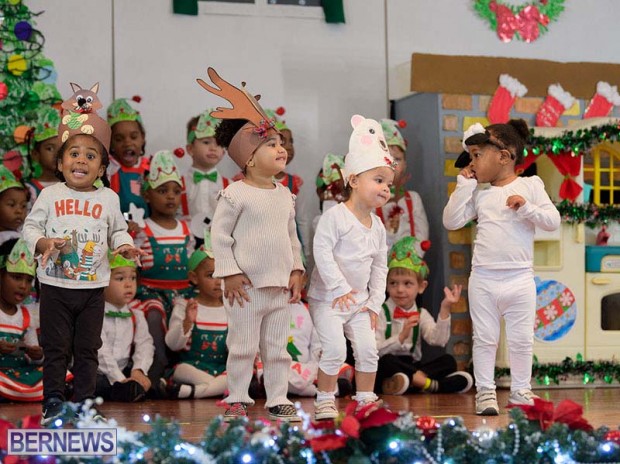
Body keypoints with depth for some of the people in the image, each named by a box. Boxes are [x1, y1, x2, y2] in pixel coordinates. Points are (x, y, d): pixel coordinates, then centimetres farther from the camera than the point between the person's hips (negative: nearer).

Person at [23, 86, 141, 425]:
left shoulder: (108, 199, 3)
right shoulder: (50, 196, -2)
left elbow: (118, 230, 13)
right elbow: (31, 226, 0)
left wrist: (124, 245, -8)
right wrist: (44, 243, -19)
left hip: (93, 286, 2)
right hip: (55, 285, -2)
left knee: (87, 349, 8)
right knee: (56, 348, 3)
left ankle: (84, 404, 16)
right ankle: (53, 402, 11)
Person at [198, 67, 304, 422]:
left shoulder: (285, 195, 9)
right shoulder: (236, 194, -10)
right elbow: (219, 235, -9)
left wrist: (296, 271, 8)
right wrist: (229, 273, -12)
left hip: (280, 286, 6)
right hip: (247, 286, -6)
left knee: (277, 347, 10)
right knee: (243, 347, 2)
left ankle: (278, 399, 17)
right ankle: (238, 399, 12)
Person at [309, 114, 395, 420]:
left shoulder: (377, 227, 8)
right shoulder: (335, 216, -15)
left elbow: (380, 267, 13)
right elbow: (322, 252, -21)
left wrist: (374, 303, 6)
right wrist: (341, 288, -20)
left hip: (359, 301, 7)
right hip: (328, 299, -7)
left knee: (368, 350, 3)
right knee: (335, 349, -15)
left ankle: (365, 399, 17)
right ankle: (325, 400, 0)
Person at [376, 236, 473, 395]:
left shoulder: (422, 315, 10)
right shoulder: (382, 313, -2)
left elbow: (438, 340, -9)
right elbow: (376, 350, -13)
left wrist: (445, 310, -17)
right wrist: (401, 336, -23)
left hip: (413, 366, 5)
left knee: (449, 361, -13)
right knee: (385, 362, -36)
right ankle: (428, 383, -26)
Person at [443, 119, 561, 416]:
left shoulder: (530, 185, 0)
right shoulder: (478, 193, 6)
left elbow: (553, 221, -5)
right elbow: (451, 222, 1)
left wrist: (527, 208, -20)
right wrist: (464, 185, -1)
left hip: (520, 279, -2)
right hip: (483, 280, 2)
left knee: (521, 340, 6)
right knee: (484, 339, 5)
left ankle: (520, 391, 18)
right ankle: (485, 391, 14)